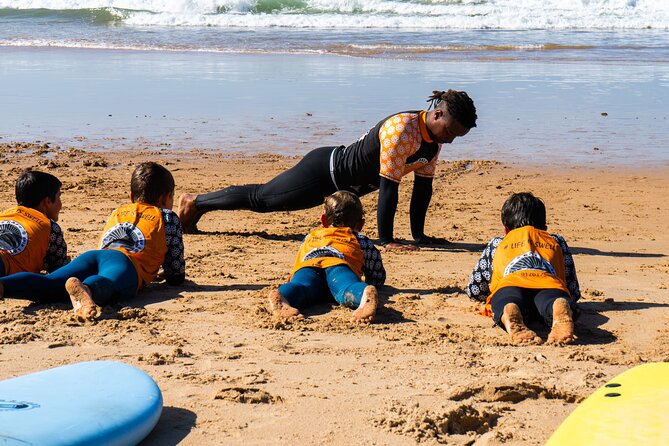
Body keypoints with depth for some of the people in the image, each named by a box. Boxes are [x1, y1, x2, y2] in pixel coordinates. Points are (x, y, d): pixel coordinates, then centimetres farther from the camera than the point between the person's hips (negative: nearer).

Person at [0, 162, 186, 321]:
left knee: (50, 285, -22)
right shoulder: (167, 217, 28)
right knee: (107, 287, -38)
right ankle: (84, 289, -74)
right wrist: (177, 275, 52)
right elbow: (175, 276, 28)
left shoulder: (117, 212, 41)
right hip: (126, 261, -4)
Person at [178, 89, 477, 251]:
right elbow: (388, 186, -33)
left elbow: (423, 185, 1)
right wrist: (386, 240, -30)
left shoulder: (434, 138, -6)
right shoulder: (401, 130, -33)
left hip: (341, 174, 8)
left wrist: (419, 235, 0)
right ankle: (195, 203, 27)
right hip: (323, 172, -8)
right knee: (259, 197, 7)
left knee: (263, 198, 21)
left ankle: (198, 205, 36)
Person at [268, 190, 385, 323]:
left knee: (303, 286, -31)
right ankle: (365, 295, -69)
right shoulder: (361, 241, 39)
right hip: (339, 265, -2)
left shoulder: (310, 236, 47)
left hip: (306, 267, 2)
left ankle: (281, 298, -67)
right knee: (346, 289, -32)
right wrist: (368, 282, 62)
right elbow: (378, 278, 41)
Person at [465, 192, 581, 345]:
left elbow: (473, 290, 46)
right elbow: (574, 291, 46)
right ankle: (561, 310, -68)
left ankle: (511, 316, -69)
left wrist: (492, 296, 66)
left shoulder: (496, 244, 44)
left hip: (509, 284, 0)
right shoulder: (556, 241, 45)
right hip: (550, 285, 0)